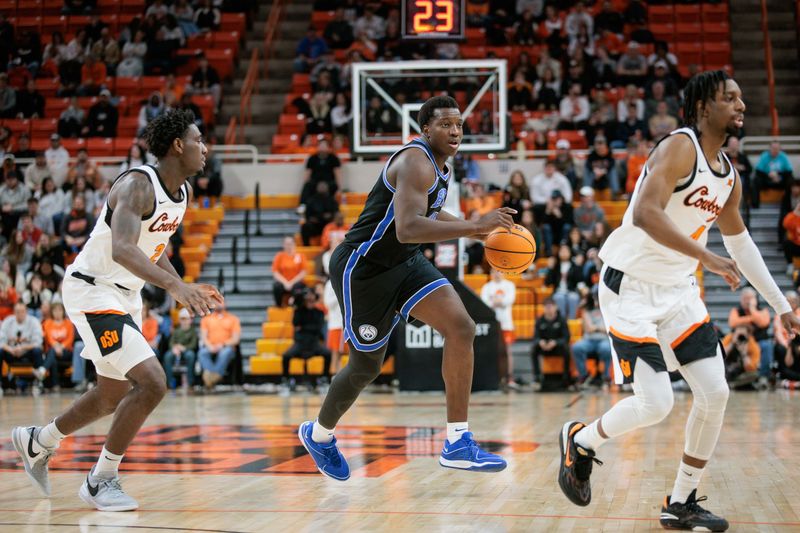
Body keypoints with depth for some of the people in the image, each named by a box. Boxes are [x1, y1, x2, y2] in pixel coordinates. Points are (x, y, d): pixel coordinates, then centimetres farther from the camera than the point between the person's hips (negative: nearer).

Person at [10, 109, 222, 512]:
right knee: (152, 383, -19)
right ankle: (100, 481, -4)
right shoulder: (137, 184, -24)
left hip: (126, 295, 10)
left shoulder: (183, 193, 5)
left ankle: (36, 442, 44)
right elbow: (122, 249, -40)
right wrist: (173, 285, -51)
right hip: (92, 292, -10)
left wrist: (185, 289, 7)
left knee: (114, 396, 20)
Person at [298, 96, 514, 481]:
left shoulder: (437, 164, 7)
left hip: (405, 263, 9)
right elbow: (407, 229, -38)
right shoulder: (417, 163, -23)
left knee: (461, 328, -12)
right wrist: (474, 227, -39)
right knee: (366, 367, 6)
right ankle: (319, 434, 36)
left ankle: (458, 445, -11)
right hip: (362, 269, -9)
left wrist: (478, 231, 18)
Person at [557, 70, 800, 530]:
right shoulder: (680, 148, -17)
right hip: (631, 288, -8)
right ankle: (581, 441, 18)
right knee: (655, 404, -12)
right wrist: (708, 257, -34)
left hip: (679, 290, 8)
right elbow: (645, 214, -32)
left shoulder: (729, 175, 8)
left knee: (715, 393, 0)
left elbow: (740, 241, 22)